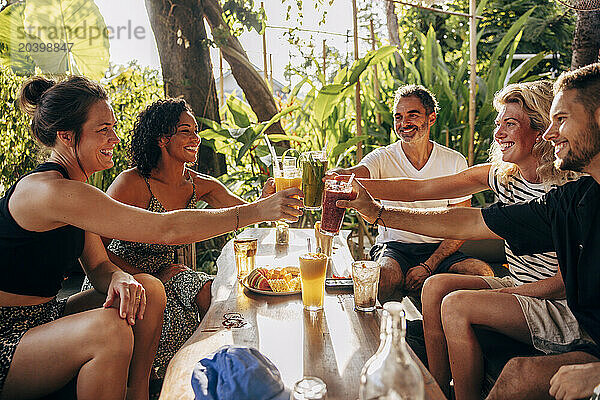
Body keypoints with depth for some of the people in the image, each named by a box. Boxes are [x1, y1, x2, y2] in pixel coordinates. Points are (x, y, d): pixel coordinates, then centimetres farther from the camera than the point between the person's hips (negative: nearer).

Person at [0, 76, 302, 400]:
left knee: (149, 289, -7)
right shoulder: (47, 190, -26)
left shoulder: (71, 188, 5)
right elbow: (166, 229, -31)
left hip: (41, 318, 9)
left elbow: (98, 266, 4)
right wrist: (257, 210, -27)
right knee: (108, 329, -33)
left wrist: (119, 279, -22)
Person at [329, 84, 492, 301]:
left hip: (439, 250, 2)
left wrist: (428, 266, -13)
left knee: (482, 273, -26)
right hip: (394, 246, -2)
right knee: (385, 274, -35)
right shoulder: (382, 158, -1)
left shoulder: (455, 162, 2)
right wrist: (334, 174, -50)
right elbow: (355, 174, -24)